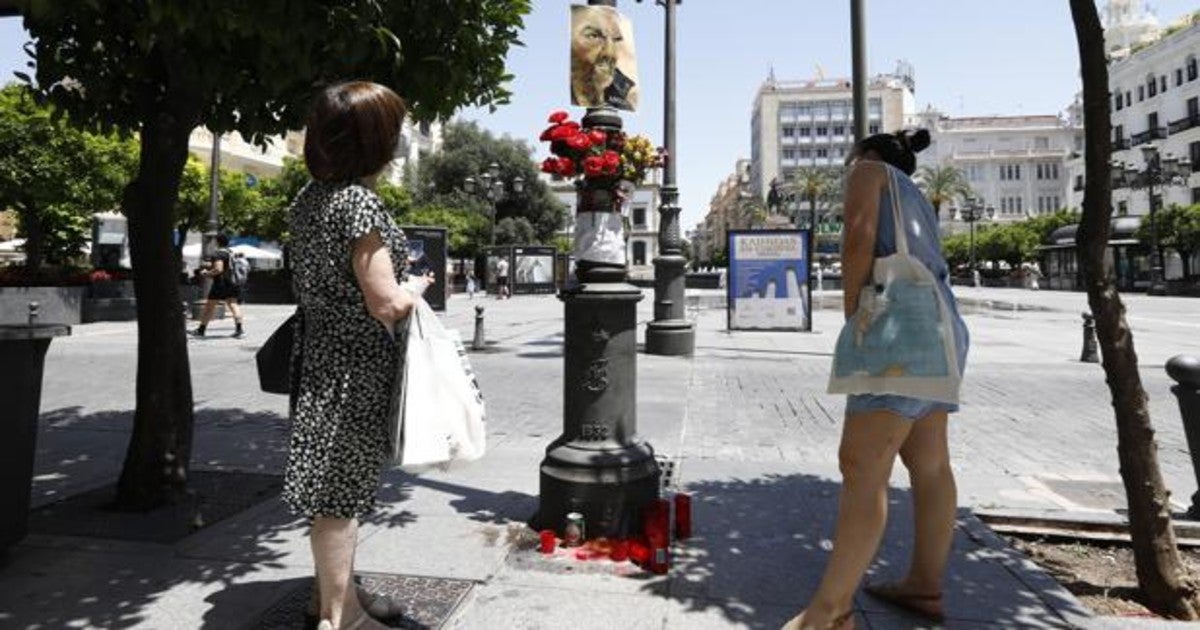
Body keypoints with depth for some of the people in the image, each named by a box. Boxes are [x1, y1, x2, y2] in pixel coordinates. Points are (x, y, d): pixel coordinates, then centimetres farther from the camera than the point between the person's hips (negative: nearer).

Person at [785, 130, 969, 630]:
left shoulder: (870, 171, 9)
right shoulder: (916, 198, 31)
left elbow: (860, 237, -10)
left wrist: (851, 315, -7)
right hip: (940, 331, 10)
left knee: (862, 467, -13)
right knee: (929, 464, 13)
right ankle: (925, 585, 24)